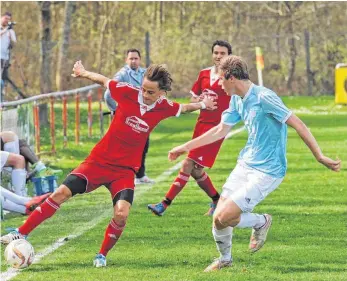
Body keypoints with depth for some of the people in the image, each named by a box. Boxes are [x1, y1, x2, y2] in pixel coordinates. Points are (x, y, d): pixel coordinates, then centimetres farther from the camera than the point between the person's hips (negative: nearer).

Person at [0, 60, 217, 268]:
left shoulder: (163, 107, -6)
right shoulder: (128, 93, -12)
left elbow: (182, 108, 18)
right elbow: (103, 80, 6)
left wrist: (202, 105, 16)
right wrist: (84, 73, 19)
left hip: (125, 170, 1)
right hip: (99, 160, -1)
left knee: (122, 214, -22)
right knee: (62, 192, -14)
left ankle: (102, 255, 4)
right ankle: (21, 234, -5)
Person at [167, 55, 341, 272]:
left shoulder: (264, 97, -20)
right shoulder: (237, 100, 8)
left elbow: (298, 124, -21)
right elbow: (220, 130, 23)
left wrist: (320, 157, -26)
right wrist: (186, 147, 28)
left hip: (267, 171, -8)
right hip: (245, 164, 8)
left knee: (223, 218, -16)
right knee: (218, 218, 4)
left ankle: (261, 222, 13)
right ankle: (225, 259, 31)